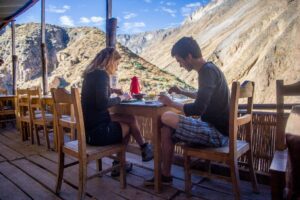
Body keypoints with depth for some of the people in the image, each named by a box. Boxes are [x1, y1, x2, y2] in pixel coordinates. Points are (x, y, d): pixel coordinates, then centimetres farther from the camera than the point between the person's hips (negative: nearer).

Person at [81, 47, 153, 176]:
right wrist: (121, 98, -10)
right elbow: (103, 103, -26)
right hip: (96, 131, -9)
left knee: (130, 119, 13)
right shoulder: (101, 74, -17)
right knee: (131, 123, 6)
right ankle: (144, 149, 31)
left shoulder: (92, 73, 11)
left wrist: (112, 90, 15)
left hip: (89, 127, 9)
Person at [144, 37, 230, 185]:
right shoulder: (209, 69, 11)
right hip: (216, 128, 10)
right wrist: (182, 92, 21)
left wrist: (171, 103, -13)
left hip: (217, 133, -10)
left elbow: (198, 109, -27)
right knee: (167, 128, 5)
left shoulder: (207, 71, -20)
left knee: (167, 118, -16)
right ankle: (165, 175, 12)